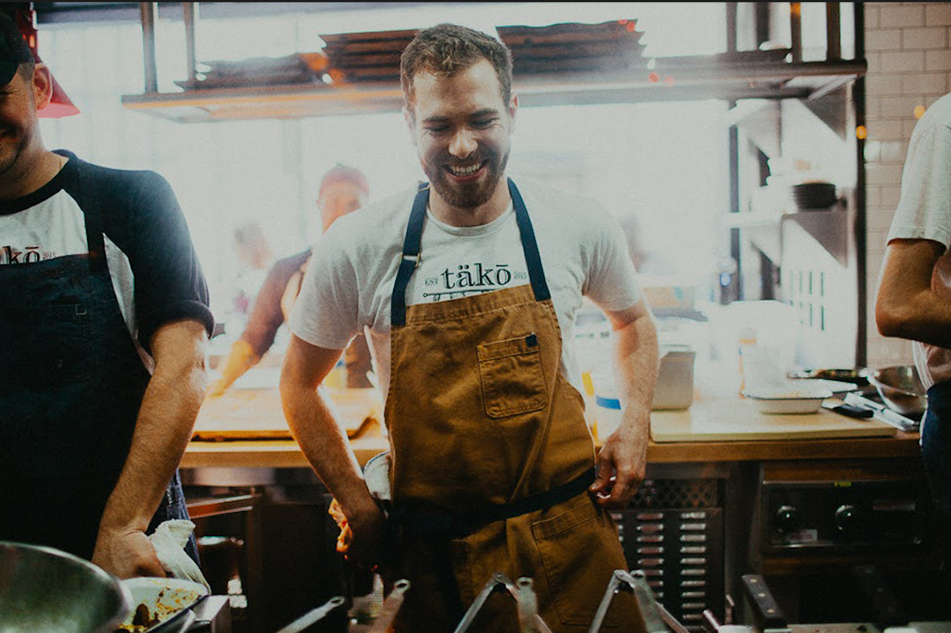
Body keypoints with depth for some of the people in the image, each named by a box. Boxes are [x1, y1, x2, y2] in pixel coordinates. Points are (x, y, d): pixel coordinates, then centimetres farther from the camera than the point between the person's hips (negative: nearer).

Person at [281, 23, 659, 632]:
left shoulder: (581, 226, -6)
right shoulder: (359, 247, -9)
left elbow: (634, 320, 15)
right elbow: (299, 384, 5)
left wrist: (635, 424, 0)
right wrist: (357, 504, -1)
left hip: (568, 538, 1)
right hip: (427, 552, 0)